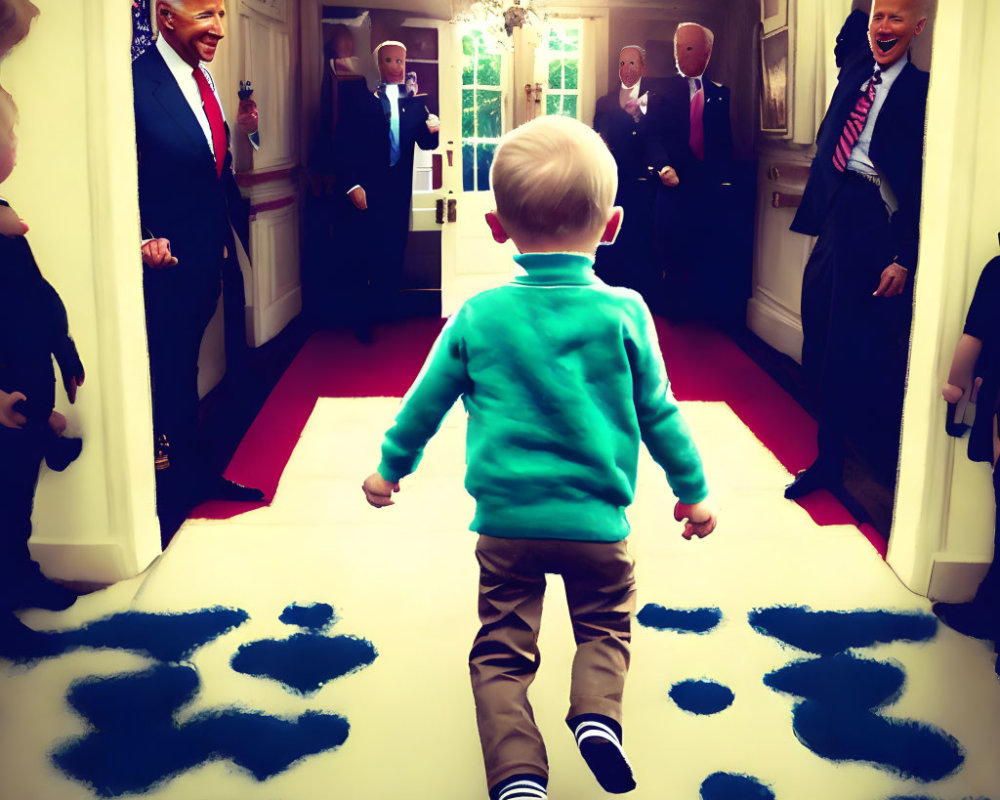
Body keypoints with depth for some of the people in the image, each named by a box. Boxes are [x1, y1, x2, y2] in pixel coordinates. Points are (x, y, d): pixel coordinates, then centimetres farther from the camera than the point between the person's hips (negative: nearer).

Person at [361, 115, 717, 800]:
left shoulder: (479, 315, -5)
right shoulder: (624, 312, -7)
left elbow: (425, 402, 5)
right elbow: (658, 413, 0)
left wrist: (391, 468, 22)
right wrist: (692, 489, 15)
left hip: (505, 521, 0)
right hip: (598, 522, 0)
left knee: (503, 650, 11)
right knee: (605, 625, 22)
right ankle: (598, 713, -3)